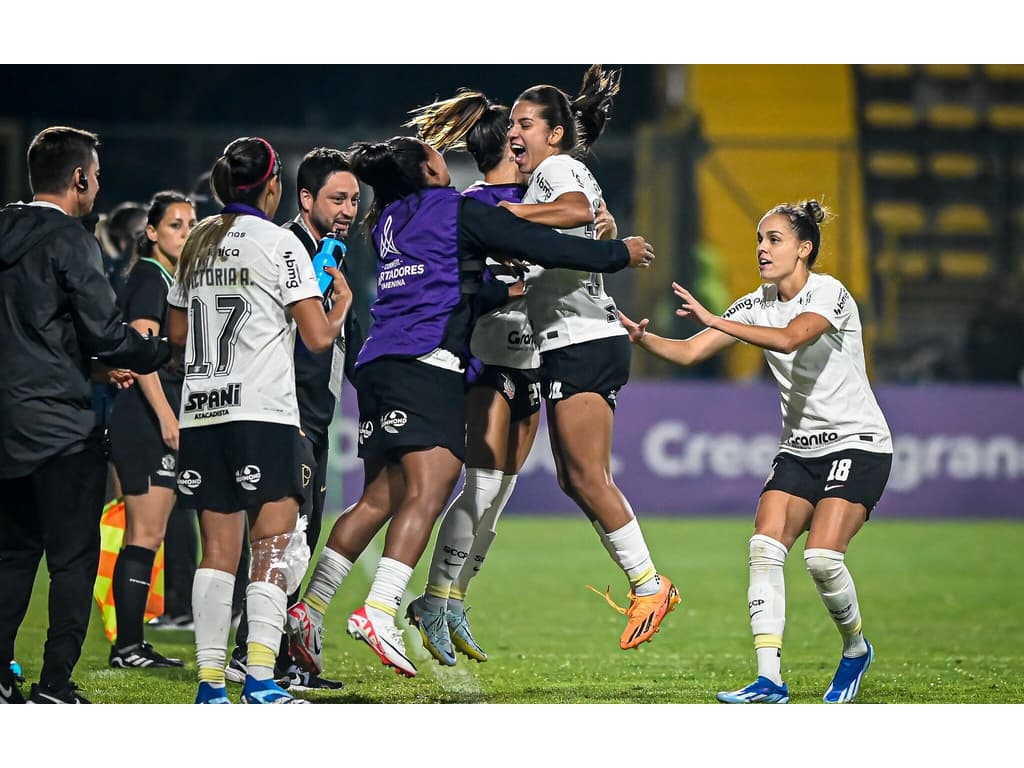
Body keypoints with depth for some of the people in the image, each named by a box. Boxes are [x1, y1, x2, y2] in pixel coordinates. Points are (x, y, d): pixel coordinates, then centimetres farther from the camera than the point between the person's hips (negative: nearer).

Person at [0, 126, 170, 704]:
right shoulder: (71, 241, -11)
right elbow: (105, 332, -14)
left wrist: (96, 364, 22)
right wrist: (167, 352, 4)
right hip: (60, 425, -7)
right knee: (74, 557, -1)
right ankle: (55, 686, -4)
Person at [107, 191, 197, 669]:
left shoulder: (171, 281, 20)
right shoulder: (149, 278, -9)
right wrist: (165, 414, -23)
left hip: (164, 420, 10)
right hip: (145, 417, -10)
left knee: (147, 536, 8)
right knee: (145, 535, -10)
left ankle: (132, 644, 10)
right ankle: (127, 645, -10)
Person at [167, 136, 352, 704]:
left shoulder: (198, 243, 14)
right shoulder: (279, 243, -5)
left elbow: (177, 331, 24)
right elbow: (319, 337, -7)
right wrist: (342, 301, 12)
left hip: (201, 414, 6)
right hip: (262, 414, -6)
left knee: (218, 550, 6)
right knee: (273, 545, -4)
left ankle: (210, 682, 2)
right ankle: (260, 679, -14)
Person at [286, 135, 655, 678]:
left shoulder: (389, 221, 23)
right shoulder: (458, 210, 3)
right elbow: (545, 246, 3)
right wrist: (621, 253, 14)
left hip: (378, 363, 8)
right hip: (427, 363, -8)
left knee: (380, 498, 10)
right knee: (427, 492, -14)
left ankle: (309, 609, 6)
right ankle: (378, 613, -27)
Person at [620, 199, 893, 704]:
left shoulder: (829, 293, -15)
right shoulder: (756, 305, 4)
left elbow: (789, 338, -35)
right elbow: (688, 353, -1)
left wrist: (715, 321, -39)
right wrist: (642, 338, -21)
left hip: (858, 444, -6)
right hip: (800, 449, 6)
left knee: (822, 557, -21)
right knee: (764, 548, -13)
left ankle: (855, 648, 8)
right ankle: (769, 679, -14)